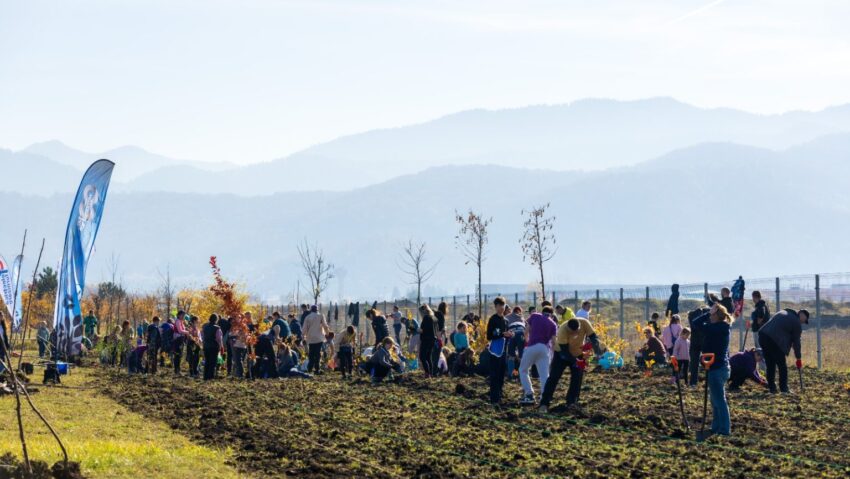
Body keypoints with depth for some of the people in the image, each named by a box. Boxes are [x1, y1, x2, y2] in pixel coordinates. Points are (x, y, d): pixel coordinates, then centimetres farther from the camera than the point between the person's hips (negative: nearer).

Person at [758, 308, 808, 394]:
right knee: (782, 366, 3)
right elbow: (796, 342, 6)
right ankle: (784, 388, 2)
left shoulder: (783, 313, 26)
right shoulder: (796, 322, 3)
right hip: (775, 341, -8)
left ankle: (772, 388, 16)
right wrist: (799, 358, 14)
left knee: (770, 365, 15)